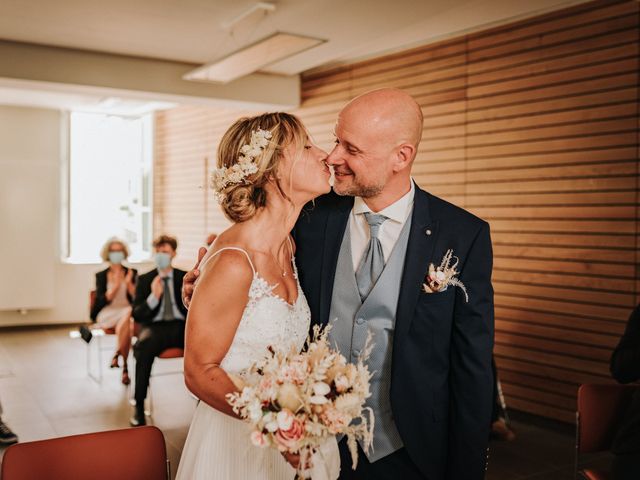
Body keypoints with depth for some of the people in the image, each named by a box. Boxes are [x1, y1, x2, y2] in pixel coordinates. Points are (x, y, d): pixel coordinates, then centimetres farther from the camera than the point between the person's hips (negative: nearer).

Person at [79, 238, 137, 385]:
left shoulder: (132, 272, 14)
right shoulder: (101, 276, 12)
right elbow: (102, 301, -1)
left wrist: (129, 283, -11)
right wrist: (115, 286, -14)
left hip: (128, 311, 2)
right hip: (107, 314, -1)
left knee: (127, 319, -39)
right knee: (127, 323, -37)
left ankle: (117, 355, -28)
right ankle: (124, 367, -35)